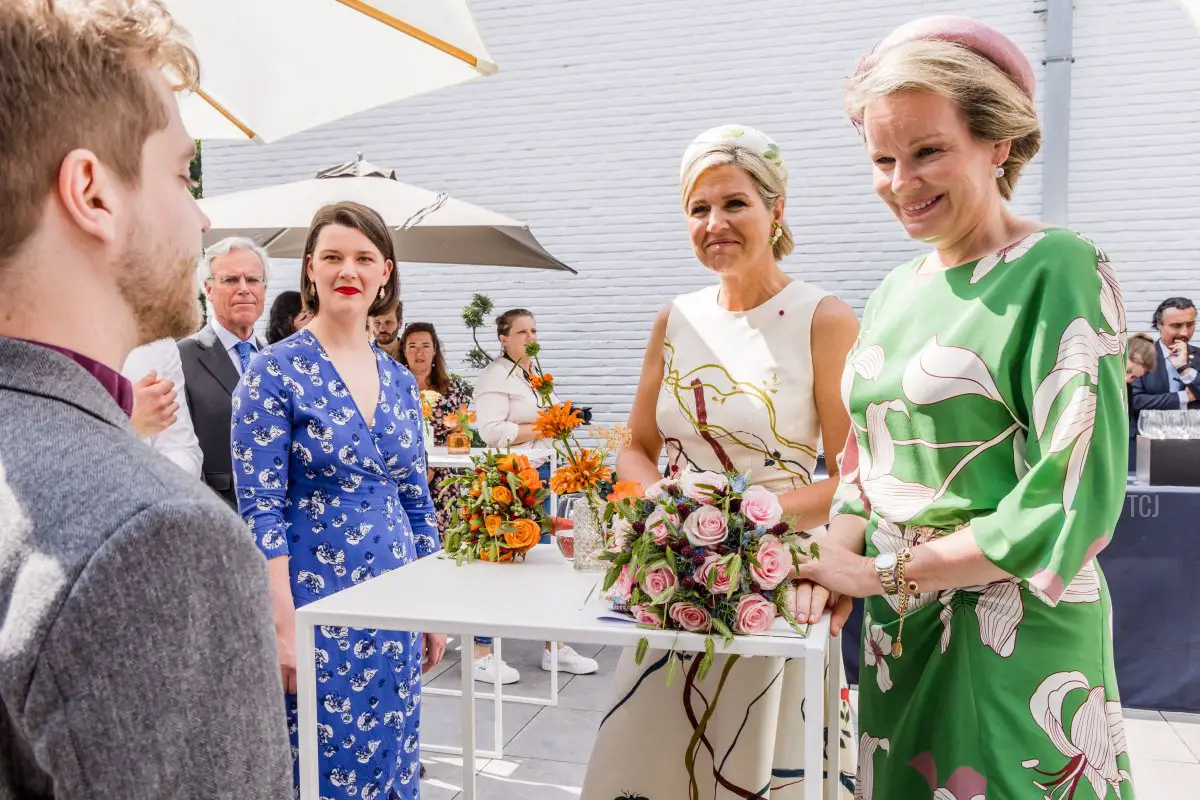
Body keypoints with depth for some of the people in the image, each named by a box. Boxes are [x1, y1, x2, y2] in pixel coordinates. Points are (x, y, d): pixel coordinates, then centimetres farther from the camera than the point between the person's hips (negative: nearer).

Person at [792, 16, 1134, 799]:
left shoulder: (1060, 271, -13)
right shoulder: (895, 291, 8)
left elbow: (1074, 498, -19)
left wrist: (883, 570, -14)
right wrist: (835, 561, -6)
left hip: (1017, 642, -6)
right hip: (900, 634, 6)